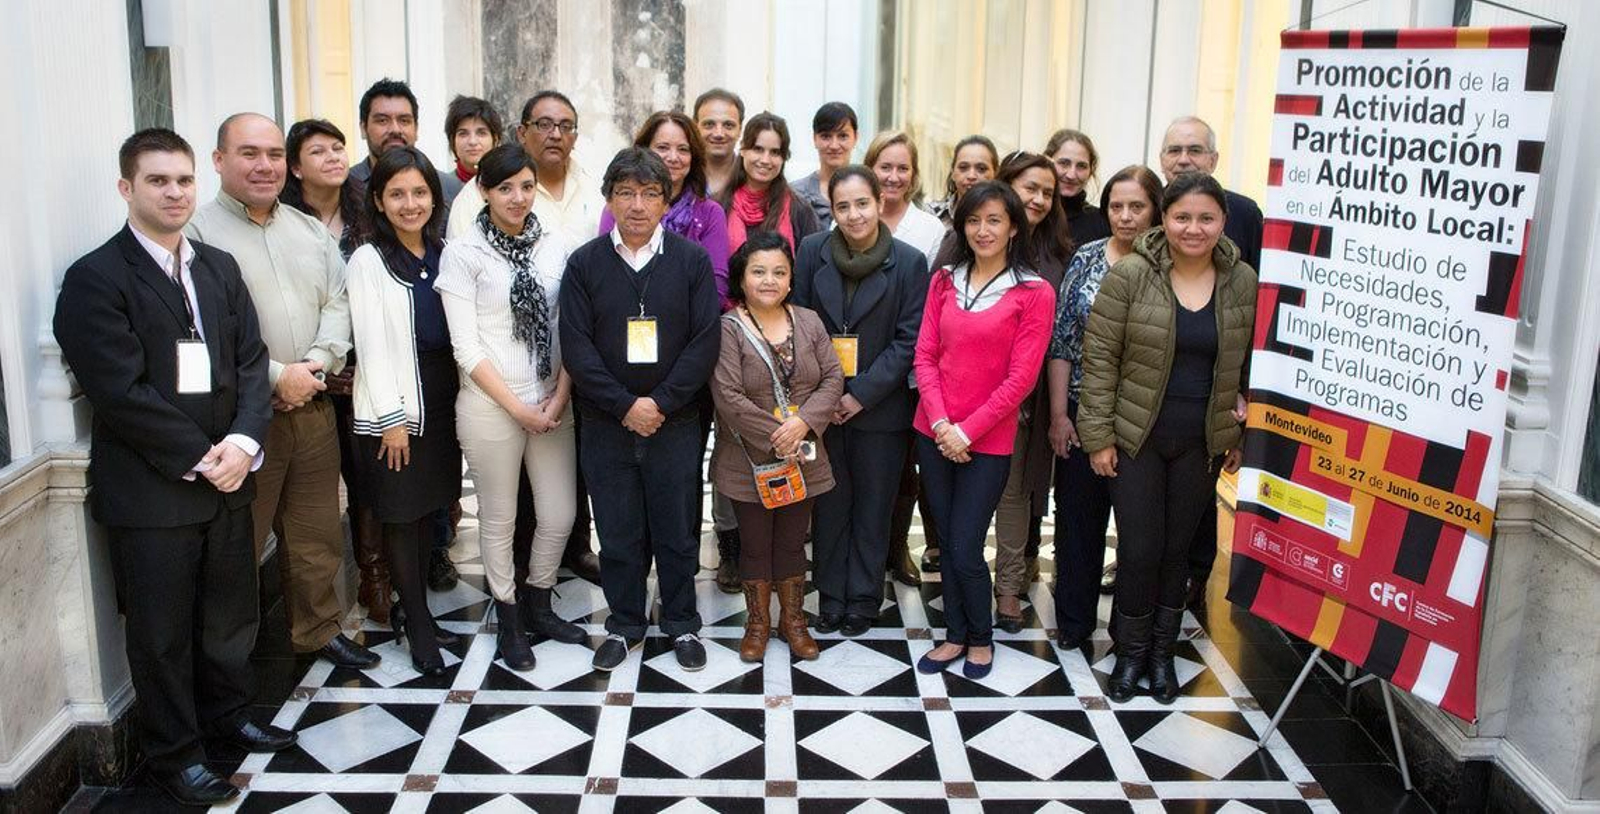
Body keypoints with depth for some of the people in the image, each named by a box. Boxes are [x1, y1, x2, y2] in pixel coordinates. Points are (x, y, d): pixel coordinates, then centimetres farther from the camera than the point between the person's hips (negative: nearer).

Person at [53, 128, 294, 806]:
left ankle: (227, 711, 38)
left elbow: (250, 363, 6)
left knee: (232, 612, 16)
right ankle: (172, 752, 24)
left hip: (227, 479, 6)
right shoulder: (95, 279, -10)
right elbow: (122, 393, -16)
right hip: (149, 490, -5)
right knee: (162, 631, 7)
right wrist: (198, 458, -16)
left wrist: (242, 441, -10)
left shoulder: (219, 268, 10)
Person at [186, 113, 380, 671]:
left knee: (317, 533, 15)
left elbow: (338, 302, 8)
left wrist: (318, 364, -9)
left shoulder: (311, 231, 13)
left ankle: (319, 629, 32)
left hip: (312, 408, 6)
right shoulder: (198, 233, -8)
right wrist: (276, 377, -16)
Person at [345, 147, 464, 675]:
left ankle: (414, 611, 26)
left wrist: (460, 395, 4)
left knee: (428, 510, 12)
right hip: (393, 407, -5)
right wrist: (392, 417, -13)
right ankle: (417, 626, 15)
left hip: (441, 402, 5)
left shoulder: (443, 254, 7)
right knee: (400, 516, 4)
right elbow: (371, 345, -10)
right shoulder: (368, 260, -8)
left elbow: (457, 332, 10)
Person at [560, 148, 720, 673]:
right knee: (618, 531, 10)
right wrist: (624, 407, -13)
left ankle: (682, 624, 26)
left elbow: (705, 341, -6)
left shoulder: (692, 260, 0)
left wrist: (660, 403, -14)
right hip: (605, 425, 1)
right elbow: (575, 346, -4)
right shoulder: (585, 264, 1)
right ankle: (624, 625, 26)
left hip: (675, 423, -1)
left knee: (677, 530, 9)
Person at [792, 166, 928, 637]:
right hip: (822, 404, 1)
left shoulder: (909, 262, -6)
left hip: (880, 407, -1)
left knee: (872, 508, 10)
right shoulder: (812, 252, -1)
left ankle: (863, 598, 24)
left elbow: (908, 340, -6)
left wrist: (862, 394, -12)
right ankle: (830, 596, 24)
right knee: (829, 505, 10)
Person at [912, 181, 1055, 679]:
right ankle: (955, 635, 29)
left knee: (965, 550, -1)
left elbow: (1021, 378, -10)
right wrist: (941, 423, -10)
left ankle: (981, 638, 23)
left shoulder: (1034, 294, -7)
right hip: (933, 434, 4)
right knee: (947, 543, 12)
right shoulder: (944, 282, 6)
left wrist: (967, 431, -13)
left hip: (987, 441, -4)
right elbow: (925, 355, 3)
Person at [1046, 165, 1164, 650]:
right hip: (1083, 413, 1)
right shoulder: (1087, 259, 1)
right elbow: (1060, 341, 1)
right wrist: (1059, 413, -2)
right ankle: (1073, 619, 24)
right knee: (1077, 515, 9)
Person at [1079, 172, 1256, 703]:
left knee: (1178, 549, 12)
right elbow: (1100, 356, -8)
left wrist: (1240, 435, 9)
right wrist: (1098, 435, -9)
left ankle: (1162, 651, 29)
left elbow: (1248, 365, 10)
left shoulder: (1242, 282, 0)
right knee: (1139, 549, 0)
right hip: (1136, 439, -2)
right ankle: (1131, 652, 22)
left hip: (1201, 443, 3)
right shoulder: (1130, 275, -10)